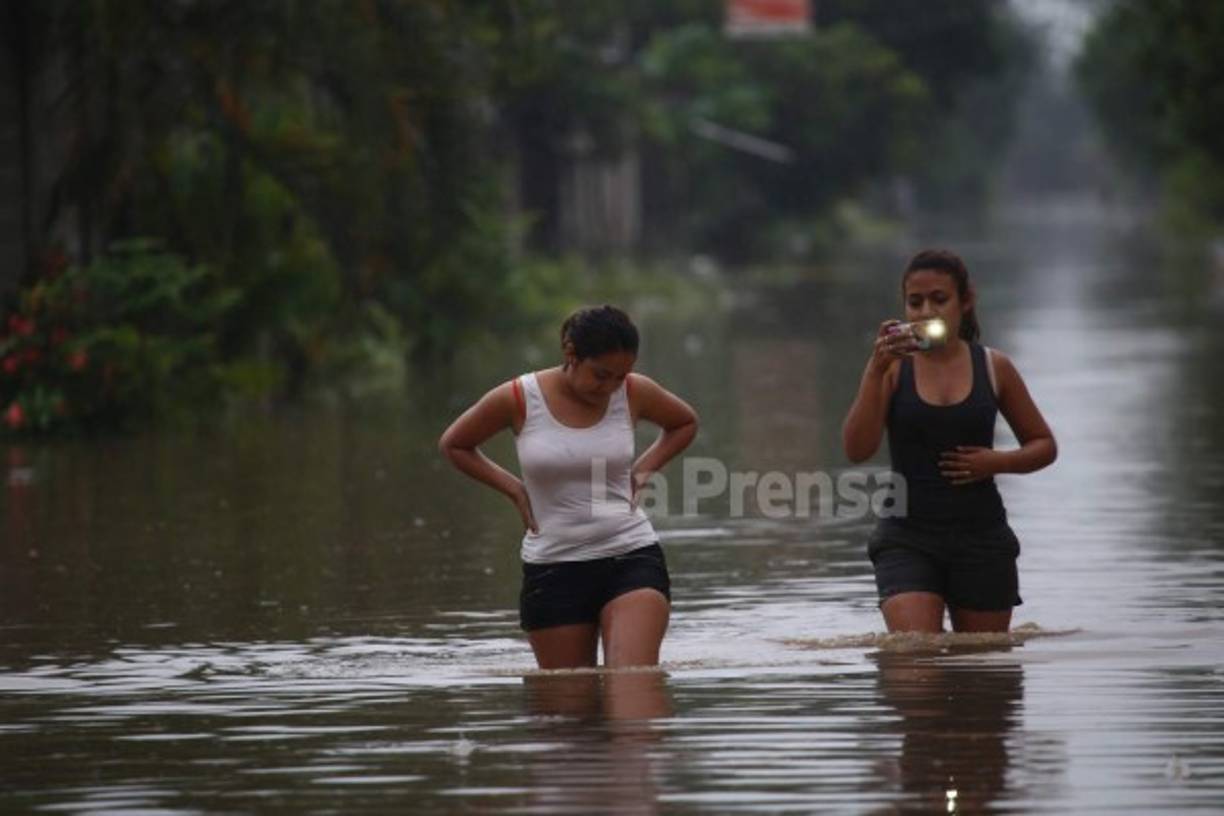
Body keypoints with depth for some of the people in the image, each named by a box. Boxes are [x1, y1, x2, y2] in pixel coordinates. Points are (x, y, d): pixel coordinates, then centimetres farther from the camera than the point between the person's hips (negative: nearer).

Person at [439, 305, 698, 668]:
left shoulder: (634, 393, -2)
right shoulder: (517, 400, -7)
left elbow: (685, 423, 20)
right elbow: (453, 444, 10)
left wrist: (641, 471, 6)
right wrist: (514, 488, 0)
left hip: (631, 559, 0)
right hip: (553, 567, 0)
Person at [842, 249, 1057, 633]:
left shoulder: (993, 368, 4)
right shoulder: (893, 366, 0)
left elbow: (1044, 445, 13)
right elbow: (857, 449, -11)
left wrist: (997, 461, -8)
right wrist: (876, 370, -20)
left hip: (981, 535, 2)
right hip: (908, 537, -2)